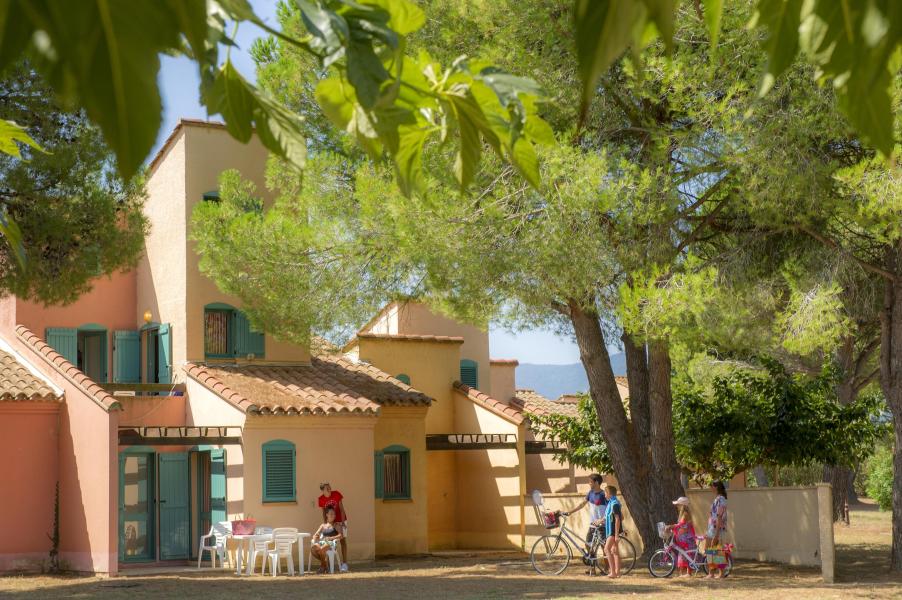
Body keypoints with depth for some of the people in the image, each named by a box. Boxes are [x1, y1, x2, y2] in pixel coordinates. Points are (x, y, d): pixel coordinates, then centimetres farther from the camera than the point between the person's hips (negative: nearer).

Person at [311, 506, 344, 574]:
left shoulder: (336, 525, 13)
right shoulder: (323, 525, 25)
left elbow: (341, 536, -3)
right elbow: (315, 535, 21)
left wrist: (331, 538, -17)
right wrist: (315, 538, -4)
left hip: (331, 543, -4)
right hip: (322, 542, 4)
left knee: (321, 549, -38)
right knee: (313, 548, -31)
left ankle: (323, 566, -12)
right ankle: (324, 562, -7)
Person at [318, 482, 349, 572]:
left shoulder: (337, 494, -16)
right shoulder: (321, 499, -10)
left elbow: (341, 509, -14)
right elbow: (324, 512, -1)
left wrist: (343, 522, -17)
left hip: (341, 520, -2)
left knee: (343, 540, -5)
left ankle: (344, 564, -7)